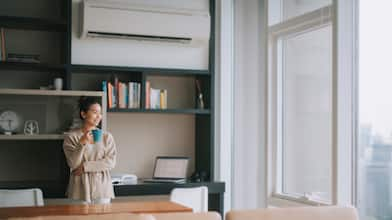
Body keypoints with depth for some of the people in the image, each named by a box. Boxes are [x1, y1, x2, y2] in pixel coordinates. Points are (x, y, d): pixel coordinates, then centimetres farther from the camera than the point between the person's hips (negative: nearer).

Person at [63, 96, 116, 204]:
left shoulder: (107, 137, 5)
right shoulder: (71, 137, 0)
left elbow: (111, 162, -4)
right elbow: (73, 164, -8)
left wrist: (85, 166, -11)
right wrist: (82, 143, -21)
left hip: (102, 188, 2)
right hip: (81, 188, -2)